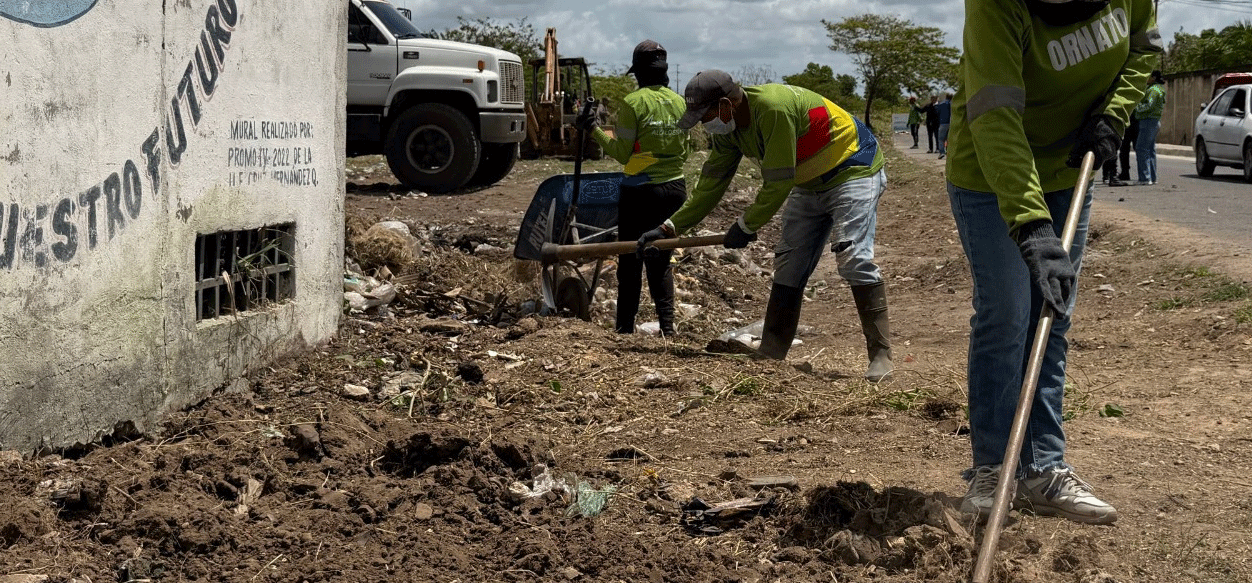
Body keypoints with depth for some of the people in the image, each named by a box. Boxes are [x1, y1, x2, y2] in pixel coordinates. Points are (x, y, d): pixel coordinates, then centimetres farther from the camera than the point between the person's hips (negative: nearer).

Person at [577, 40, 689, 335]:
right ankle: (666, 324, 5)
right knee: (661, 261, 13)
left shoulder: (633, 102, -11)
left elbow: (622, 152, -10)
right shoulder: (679, 102, 5)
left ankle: (625, 328, 8)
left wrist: (594, 130, 0)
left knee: (630, 262, 5)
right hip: (675, 188, 5)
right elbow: (683, 152, 11)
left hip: (640, 192, -5)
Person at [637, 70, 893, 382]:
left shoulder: (774, 108, -32)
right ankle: (769, 356, 10)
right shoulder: (728, 129, -4)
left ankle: (881, 355, -14)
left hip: (853, 172, -9)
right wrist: (670, 227, 1)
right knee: (787, 266, 6)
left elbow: (778, 182, -28)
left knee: (855, 258, -20)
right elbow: (711, 183, 5)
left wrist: (746, 225, -16)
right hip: (810, 185, 9)